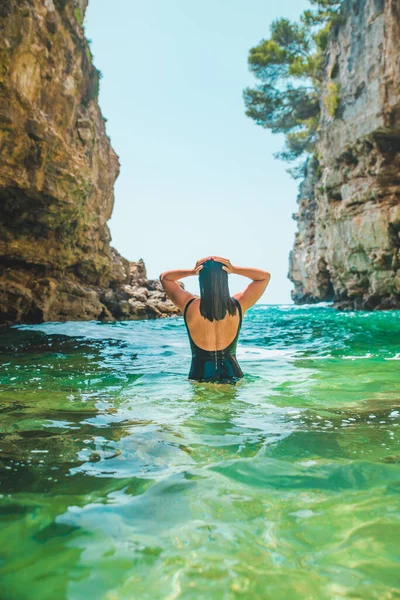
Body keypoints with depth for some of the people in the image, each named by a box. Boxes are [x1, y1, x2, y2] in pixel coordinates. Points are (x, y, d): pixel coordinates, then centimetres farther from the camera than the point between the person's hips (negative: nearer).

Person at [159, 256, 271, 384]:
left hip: (199, 375, 0)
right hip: (232, 375, 1)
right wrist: (234, 269, -6)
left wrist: (192, 271, -8)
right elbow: (265, 276, 6)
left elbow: (164, 277, 6)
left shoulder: (189, 305, -11)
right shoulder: (237, 305, -10)